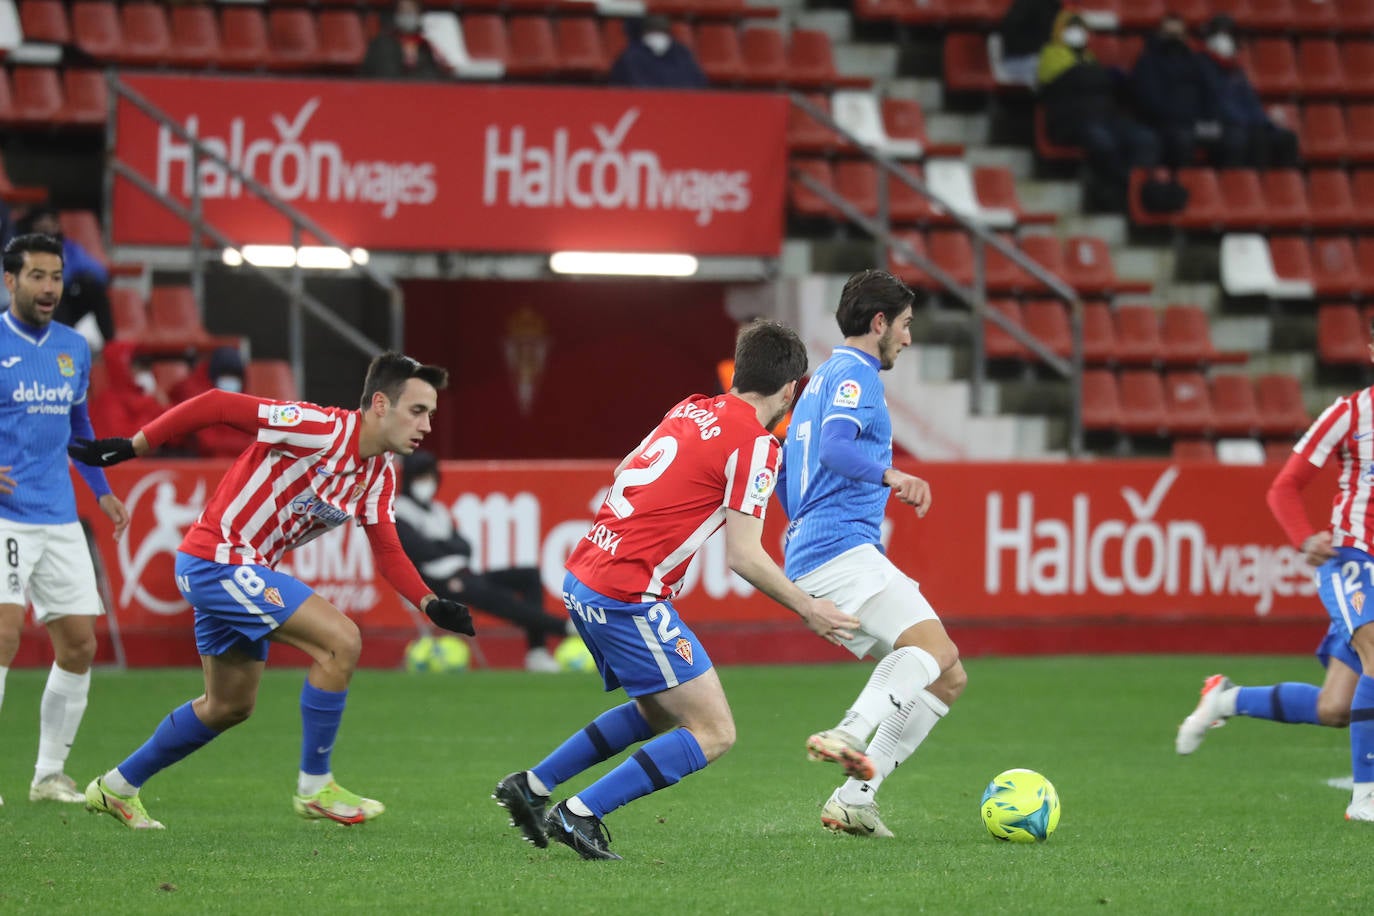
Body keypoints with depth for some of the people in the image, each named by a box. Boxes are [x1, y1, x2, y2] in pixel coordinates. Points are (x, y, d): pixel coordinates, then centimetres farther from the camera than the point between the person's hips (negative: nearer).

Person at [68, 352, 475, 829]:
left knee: (230, 705, 21)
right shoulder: (320, 429, -23)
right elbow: (216, 405, -21)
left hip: (240, 571, 10)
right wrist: (131, 447, -19)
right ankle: (314, 787, -8)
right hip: (218, 559, -10)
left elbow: (388, 552, 5)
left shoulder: (380, 476, 4)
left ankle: (117, 788, 36)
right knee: (341, 640, -19)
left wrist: (431, 604, -12)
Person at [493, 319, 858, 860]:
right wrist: (808, 610, -3)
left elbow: (624, 471, 23)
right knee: (713, 733, -5)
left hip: (583, 577, 9)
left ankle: (530, 787, 25)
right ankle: (579, 815, -8)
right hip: (628, 598, -9)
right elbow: (743, 556, -13)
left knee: (659, 713, 26)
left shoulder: (693, 410, 12)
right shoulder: (755, 444, -11)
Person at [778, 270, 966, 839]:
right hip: (842, 551, -10)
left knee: (947, 679, 5)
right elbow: (835, 449, -24)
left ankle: (853, 801, -3)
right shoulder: (854, 374, -4)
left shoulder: (822, 379, 27)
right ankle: (848, 735, -46)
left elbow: (783, 473, 34)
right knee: (936, 647, -27)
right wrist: (890, 476, -37)